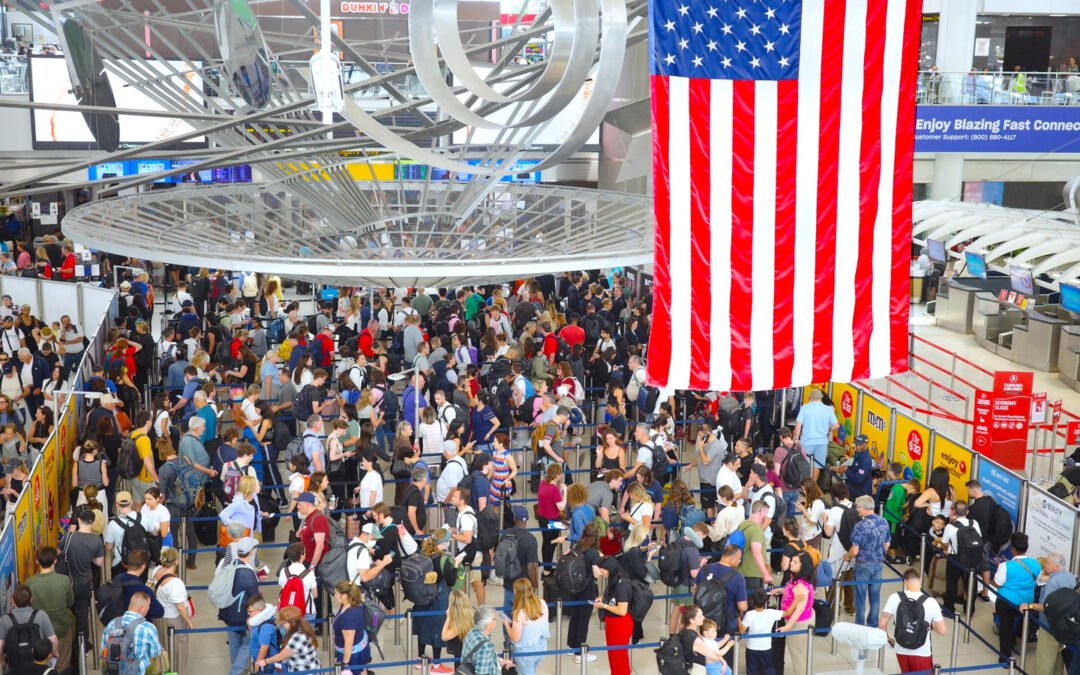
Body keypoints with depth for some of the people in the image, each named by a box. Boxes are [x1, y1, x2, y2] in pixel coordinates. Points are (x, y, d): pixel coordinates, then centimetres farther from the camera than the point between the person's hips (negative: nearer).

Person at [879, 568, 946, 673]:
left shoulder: (895, 598, -11)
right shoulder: (930, 602, -15)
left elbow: (882, 624, -8)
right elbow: (942, 631, -8)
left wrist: (887, 638, 11)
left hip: (901, 651, 2)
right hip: (922, 653, -2)